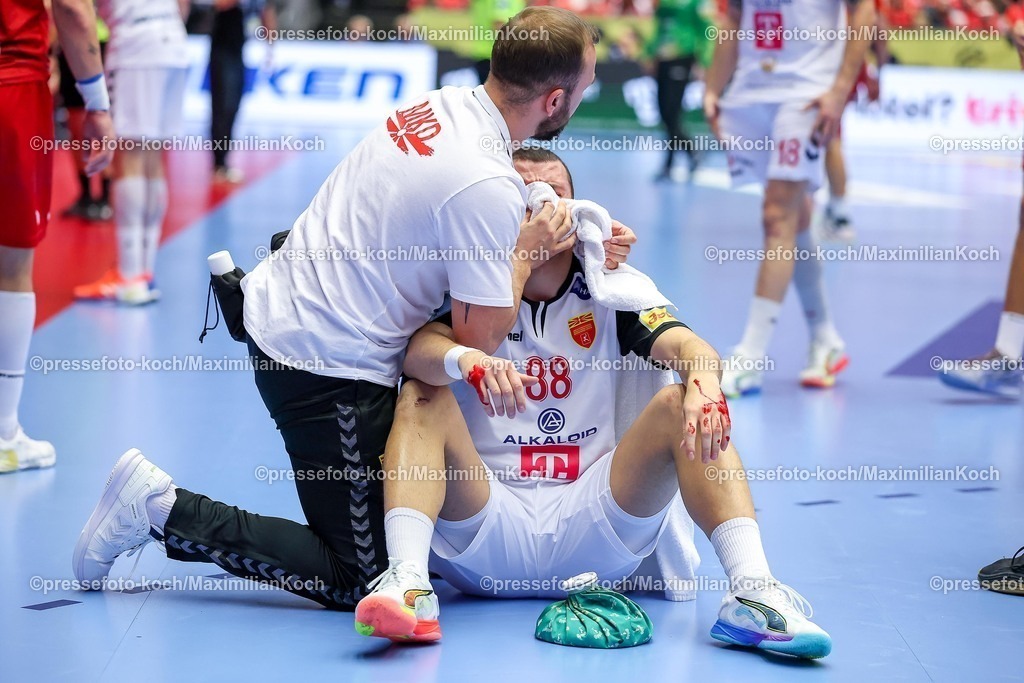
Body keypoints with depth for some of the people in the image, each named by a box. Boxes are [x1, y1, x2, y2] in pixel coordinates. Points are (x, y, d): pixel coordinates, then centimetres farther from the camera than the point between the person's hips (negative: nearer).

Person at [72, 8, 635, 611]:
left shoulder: (441, 105, 2)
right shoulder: (488, 184, -24)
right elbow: (481, 336, -19)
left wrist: (581, 243, 9)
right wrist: (528, 253, -3)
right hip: (328, 368, -9)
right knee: (360, 579, 1)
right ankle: (165, 510, -2)